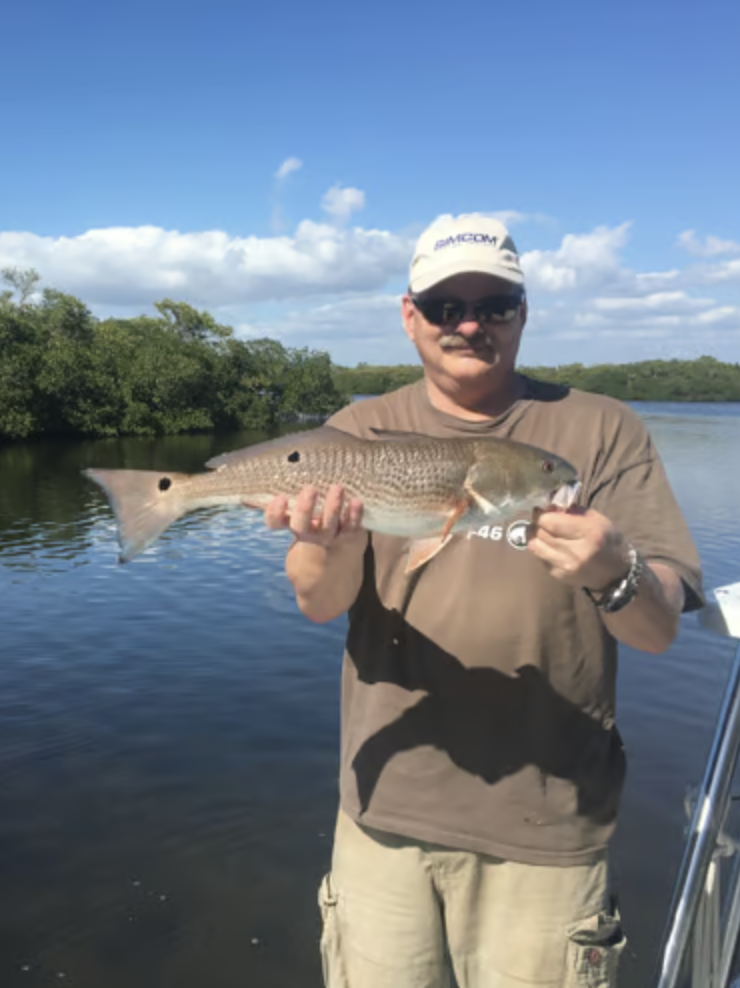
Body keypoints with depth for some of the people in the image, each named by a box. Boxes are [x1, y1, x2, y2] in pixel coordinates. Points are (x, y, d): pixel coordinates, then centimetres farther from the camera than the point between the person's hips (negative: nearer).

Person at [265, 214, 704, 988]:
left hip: (544, 831, -1)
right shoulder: (360, 431, 1)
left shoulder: (600, 431, -4)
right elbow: (318, 603, -9)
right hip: (384, 814, 2)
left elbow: (660, 627, -9)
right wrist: (337, 544, -32)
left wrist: (614, 574, -31)